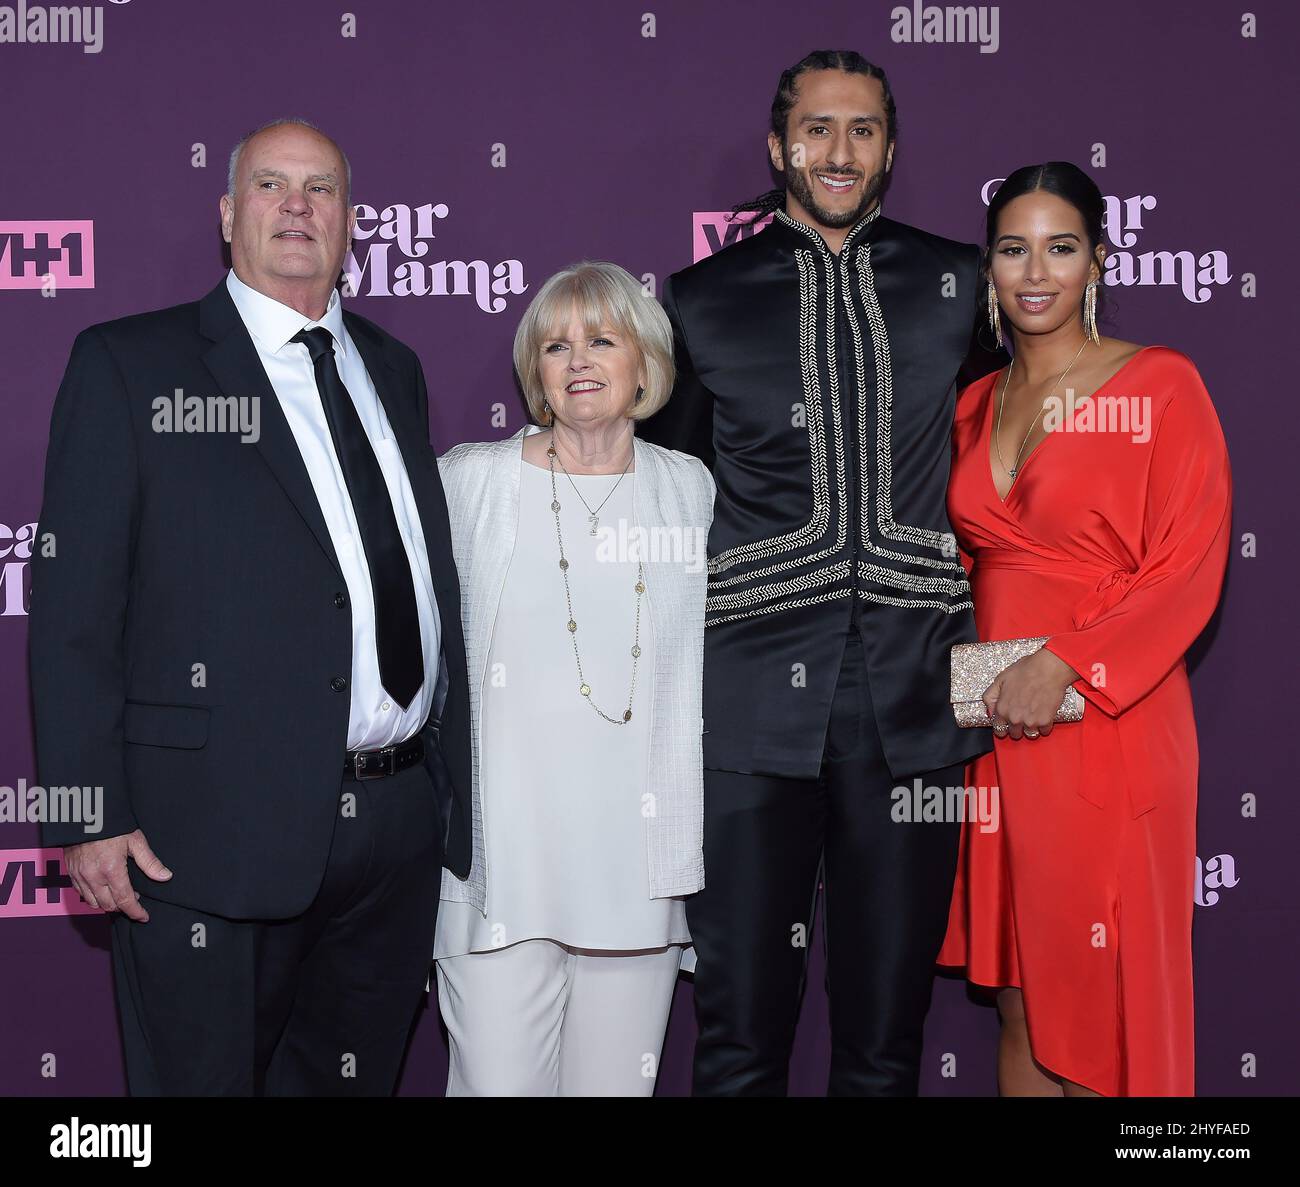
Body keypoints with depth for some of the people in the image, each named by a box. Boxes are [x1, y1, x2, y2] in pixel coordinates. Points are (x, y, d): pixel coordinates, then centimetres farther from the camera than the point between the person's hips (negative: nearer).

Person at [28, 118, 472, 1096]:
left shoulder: (394, 371, 15)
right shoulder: (128, 365, -1)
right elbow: (73, 604, -6)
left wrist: (459, 792, 12)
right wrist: (90, 816, -12)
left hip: (401, 827, 5)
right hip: (213, 832, -5)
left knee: (355, 1081, 16)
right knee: (201, 1078, 7)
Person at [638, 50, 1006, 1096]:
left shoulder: (958, 282, 10)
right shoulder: (702, 300, 8)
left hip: (911, 697, 1)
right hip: (754, 693, -1)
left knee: (886, 1038, 9)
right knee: (740, 1037, 4)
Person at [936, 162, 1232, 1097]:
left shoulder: (1160, 384, -4)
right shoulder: (976, 405, 12)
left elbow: (1190, 568, -10)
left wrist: (1063, 664, -18)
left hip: (1108, 728, -5)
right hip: (993, 727, 5)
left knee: (1104, 995, 2)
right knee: (1018, 995, 11)